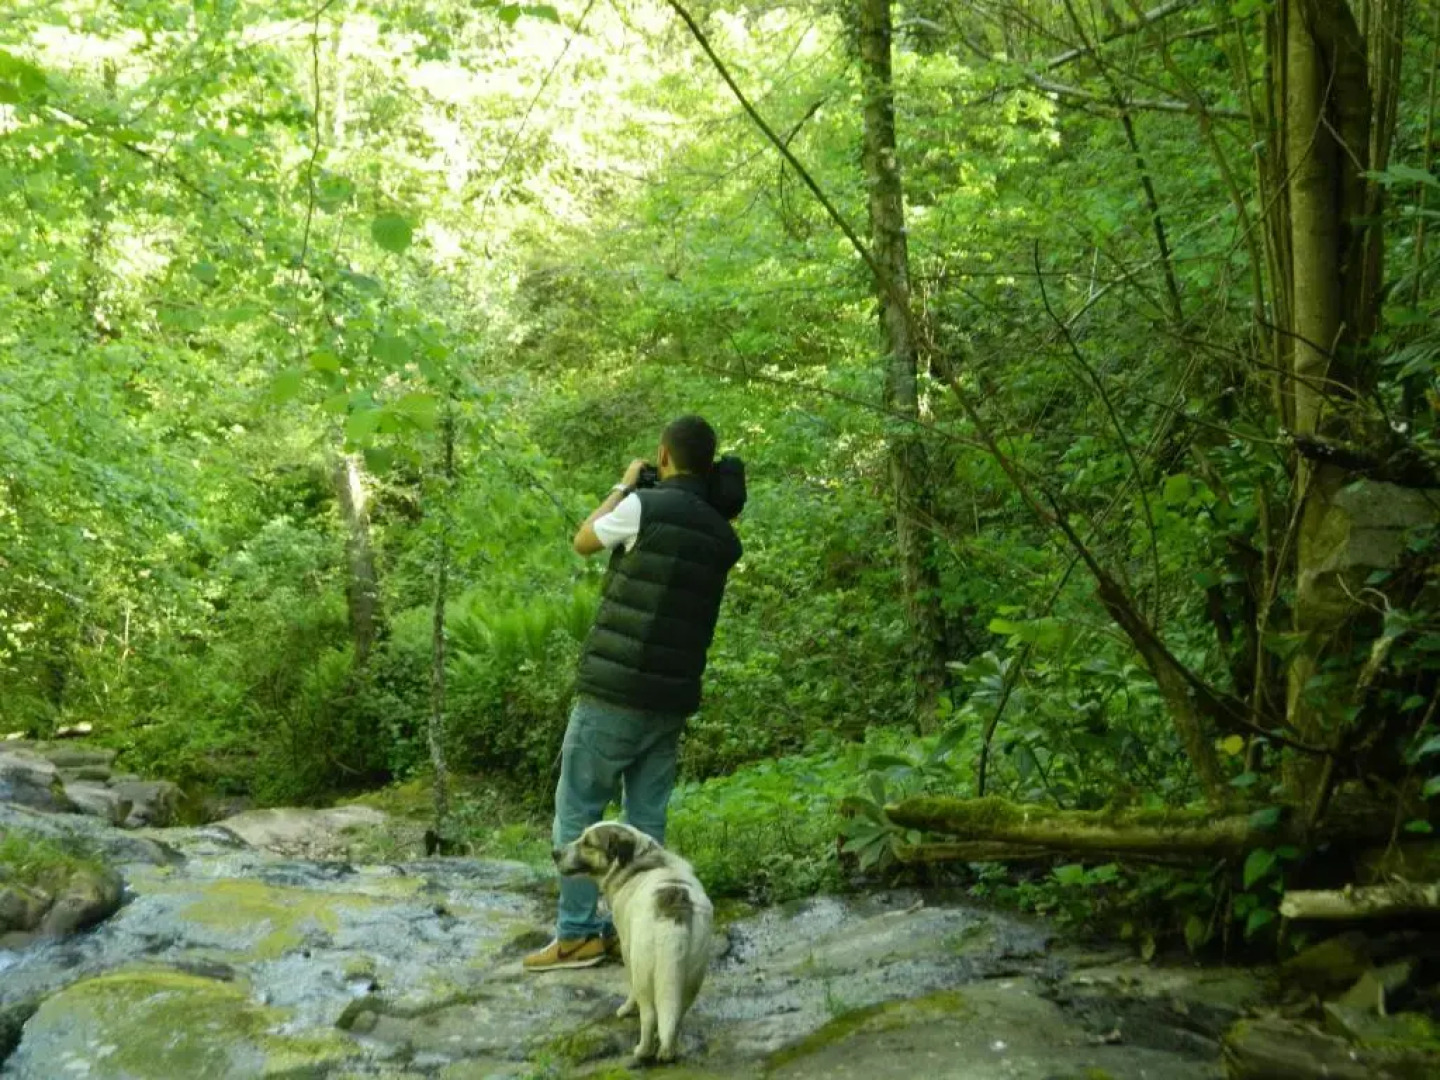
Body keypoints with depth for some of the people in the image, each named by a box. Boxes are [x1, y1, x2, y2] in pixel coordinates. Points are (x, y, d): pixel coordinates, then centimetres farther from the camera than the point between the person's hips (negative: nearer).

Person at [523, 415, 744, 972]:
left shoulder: (646, 506, -12)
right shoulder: (722, 535, 6)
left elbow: (583, 541, 6)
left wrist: (625, 485, 17)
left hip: (614, 691, -6)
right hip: (672, 699, 6)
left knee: (577, 809, 3)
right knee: (647, 818, 11)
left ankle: (578, 934, 3)